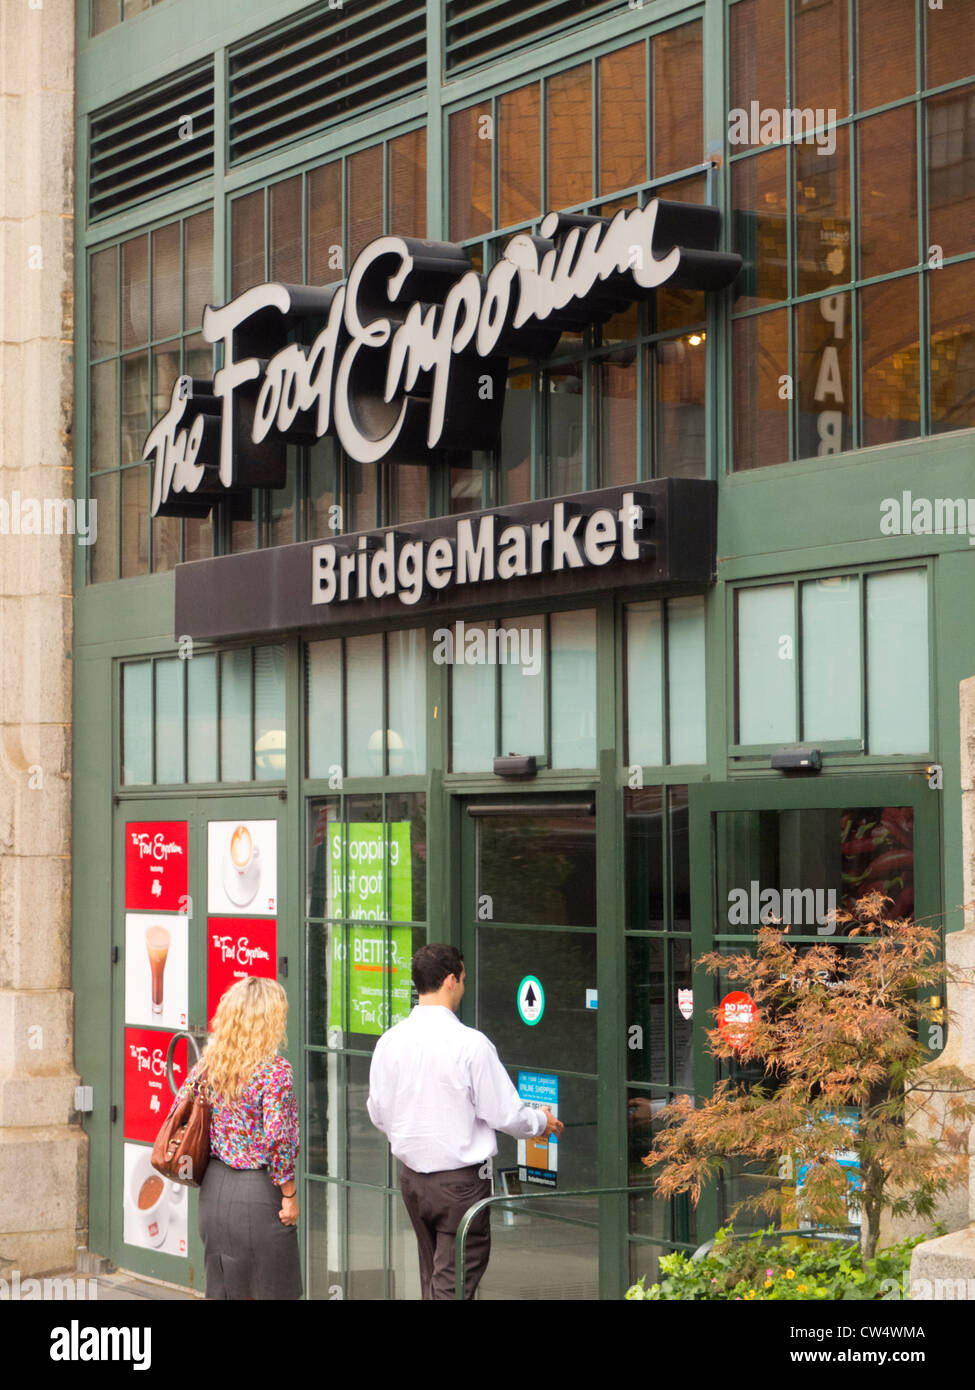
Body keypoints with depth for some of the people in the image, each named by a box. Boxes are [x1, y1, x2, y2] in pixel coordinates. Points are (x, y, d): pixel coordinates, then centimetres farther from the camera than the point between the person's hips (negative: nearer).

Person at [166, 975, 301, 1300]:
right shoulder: (275, 1070, -15)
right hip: (257, 1189, -6)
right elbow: (277, 1140, -20)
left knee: (221, 1288, 15)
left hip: (215, 1187, 6)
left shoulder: (208, 1063, 3)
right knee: (273, 1290, 5)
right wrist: (289, 1195, -10)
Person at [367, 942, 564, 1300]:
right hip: (460, 1177, -6)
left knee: (431, 1277, 19)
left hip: (410, 1175, 6)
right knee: (454, 1283, 0)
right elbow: (506, 1114, -12)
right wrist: (542, 1121, 9)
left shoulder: (389, 1041, -1)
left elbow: (378, 1113, 8)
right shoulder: (470, 1043, -16)